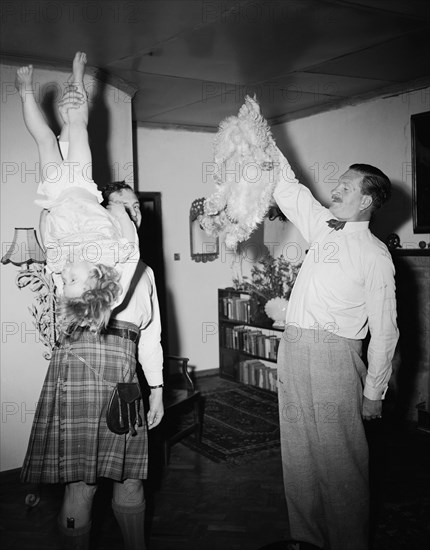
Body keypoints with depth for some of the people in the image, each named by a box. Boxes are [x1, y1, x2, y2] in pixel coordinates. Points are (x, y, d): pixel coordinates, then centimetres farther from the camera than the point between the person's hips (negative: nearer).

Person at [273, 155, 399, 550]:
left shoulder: (375, 254, -5)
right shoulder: (323, 228, 12)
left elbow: (384, 330, -6)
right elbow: (287, 187, 18)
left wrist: (374, 391, -6)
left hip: (334, 353, -6)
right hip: (293, 347, 7)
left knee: (339, 458, 1)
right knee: (298, 452, 13)